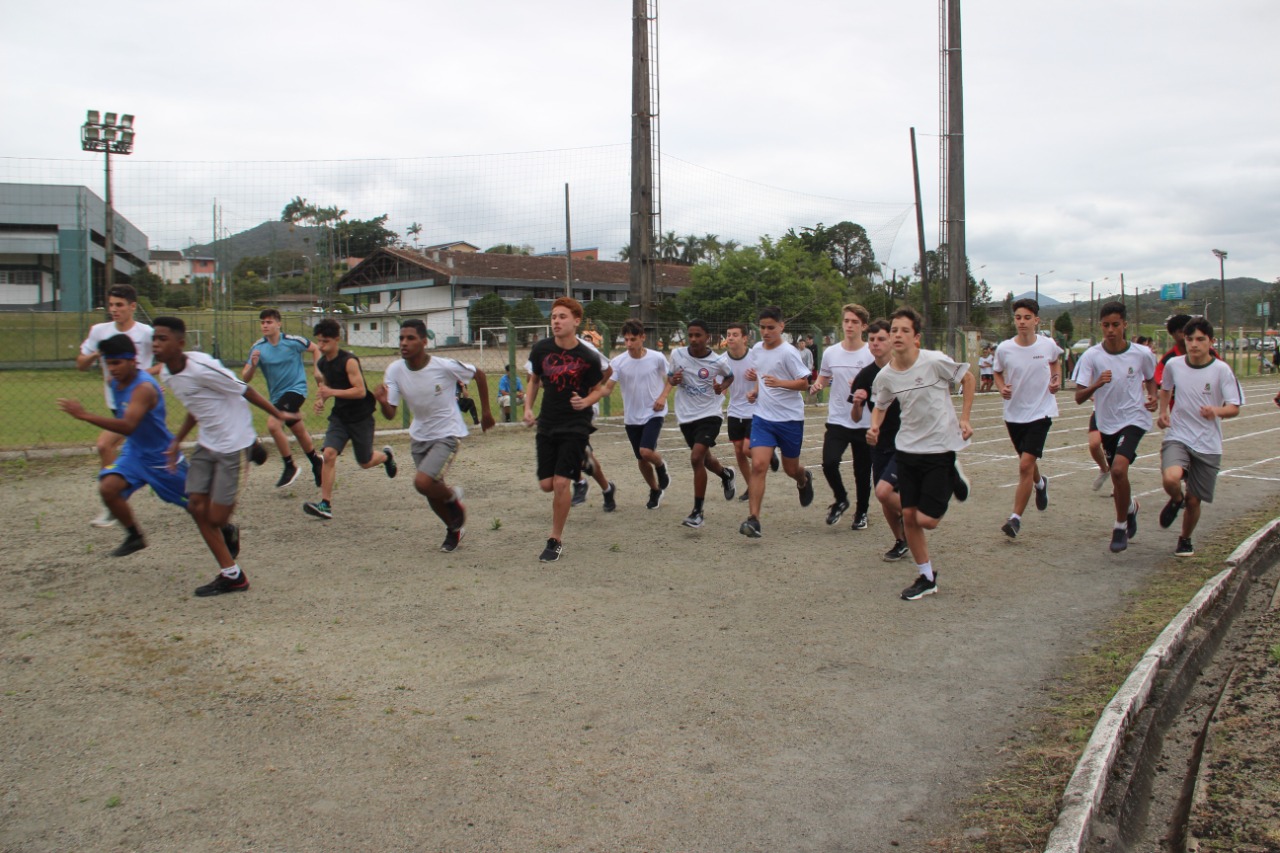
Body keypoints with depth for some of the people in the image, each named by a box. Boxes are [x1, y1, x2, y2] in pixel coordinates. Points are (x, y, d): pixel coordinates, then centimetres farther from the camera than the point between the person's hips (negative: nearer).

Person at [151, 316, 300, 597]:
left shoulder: (201, 368, -23)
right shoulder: (166, 375, 5)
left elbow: (244, 390, -14)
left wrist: (278, 415, -5)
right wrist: (177, 441, 17)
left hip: (233, 445, -8)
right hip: (207, 445, 9)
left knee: (216, 518, -9)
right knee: (197, 507, 2)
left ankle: (228, 531, 28)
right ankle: (231, 575, 15)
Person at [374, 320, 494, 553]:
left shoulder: (444, 366, -23)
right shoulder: (395, 370, -12)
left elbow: (479, 374, -6)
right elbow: (390, 414, -12)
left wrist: (486, 412, 1)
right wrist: (382, 401, -35)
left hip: (447, 434, -5)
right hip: (419, 436, 5)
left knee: (422, 483, -24)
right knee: (432, 493, 14)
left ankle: (452, 497, 9)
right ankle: (454, 529, 41)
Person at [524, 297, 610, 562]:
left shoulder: (588, 357, -12)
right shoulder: (541, 349, -3)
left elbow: (598, 389, 2)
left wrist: (586, 401, -19)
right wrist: (528, 408, 1)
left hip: (575, 425, -4)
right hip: (547, 424, 4)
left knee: (561, 483, -13)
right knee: (546, 484, 5)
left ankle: (556, 540, 4)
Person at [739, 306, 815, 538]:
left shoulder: (788, 352, -14)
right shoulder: (756, 349, 5)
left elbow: (804, 383, -14)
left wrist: (779, 383, -30)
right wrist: (755, 391, 4)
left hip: (790, 418, -4)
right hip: (763, 417, 4)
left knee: (791, 469, 12)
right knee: (758, 465, -14)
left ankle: (804, 479, 51)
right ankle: (754, 519, -14)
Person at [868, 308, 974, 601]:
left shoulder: (934, 361, -16)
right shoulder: (885, 376, -4)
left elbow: (968, 378, 0)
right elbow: (881, 407, 14)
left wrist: (964, 419, -3)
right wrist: (874, 426, -6)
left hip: (940, 447, -4)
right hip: (906, 448, 4)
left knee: (926, 520, -7)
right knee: (908, 516, 4)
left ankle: (952, 479, 22)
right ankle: (926, 577, 21)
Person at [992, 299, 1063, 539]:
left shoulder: (1048, 345, -7)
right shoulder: (1004, 349, -8)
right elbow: (997, 372, 10)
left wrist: (1057, 380, -1)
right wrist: (1002, 388, -10)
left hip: (1040, 412, -2)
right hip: (1014, 413, 2)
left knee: (1026, 465, -14)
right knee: (1027, 462, 20)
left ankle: (1016, 518, -5)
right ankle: (1040, 484, 56)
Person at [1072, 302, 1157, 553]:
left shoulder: (1142, 354, -8)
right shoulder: (1091, 356, -10)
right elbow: (1079, 397, -14)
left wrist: (1152, 397, -6)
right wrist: (1097, 384, -32)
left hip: (1134, 419, -2)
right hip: (1106, 422, 3)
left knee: (1119, 469, -24)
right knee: (1117, 479, 14)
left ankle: (1120, 527, -5)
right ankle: (1130, 506, 50)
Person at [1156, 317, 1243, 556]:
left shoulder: (1221, 370, -9)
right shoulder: (1173, 365, -2)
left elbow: (1235, 408, -9)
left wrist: (1216, 411, -30)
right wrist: (1163, 412, 5)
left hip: (1208, 445, 0)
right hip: (1177, 437, 1)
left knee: (1194, 500, 5)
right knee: (1171, 478, -29)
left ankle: (1185, 539, 34)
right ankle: (1176, 500, 8)